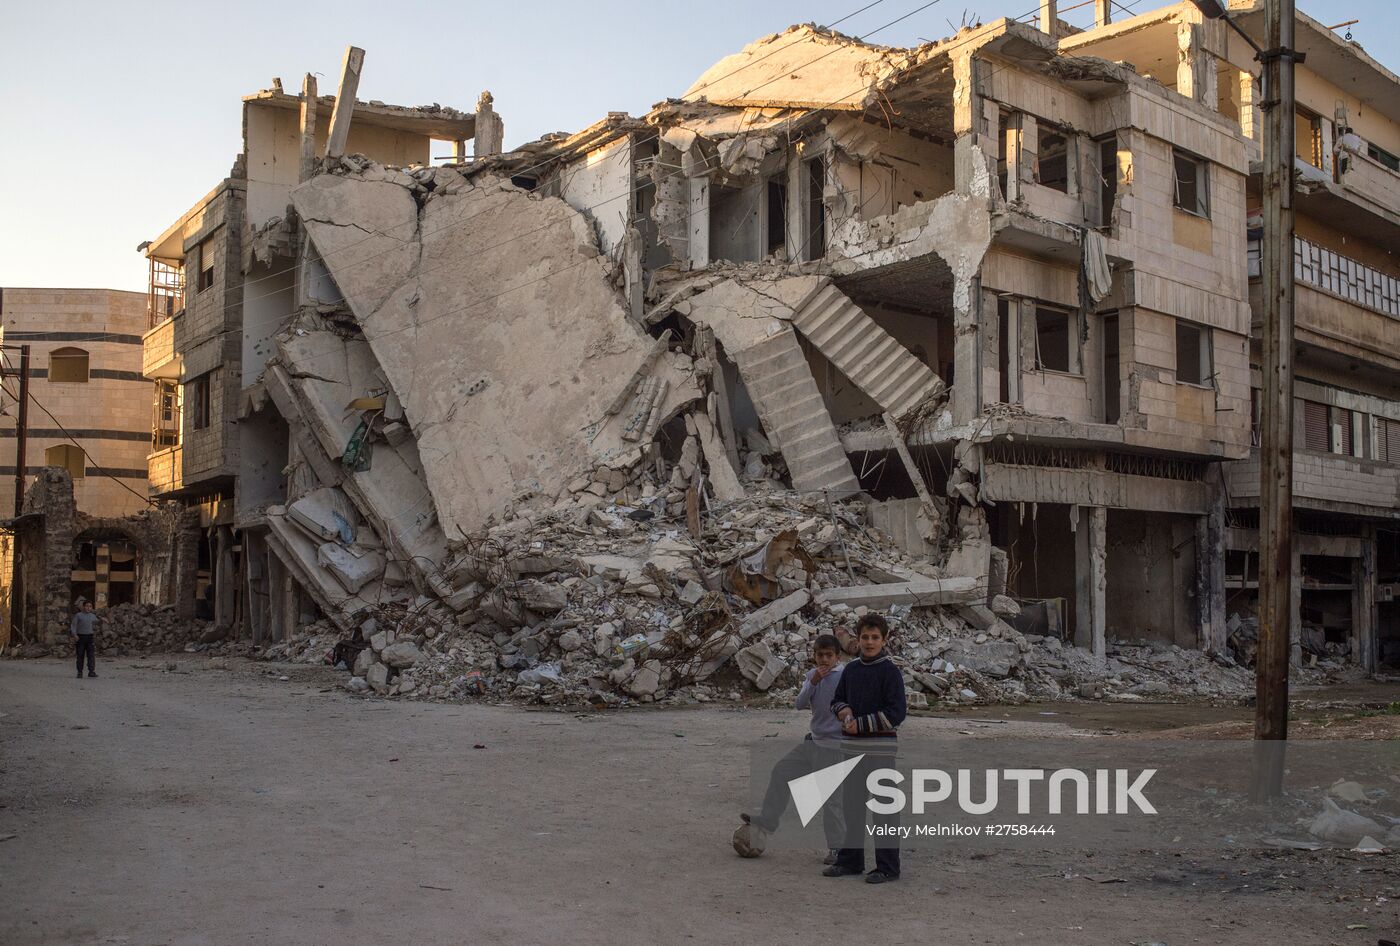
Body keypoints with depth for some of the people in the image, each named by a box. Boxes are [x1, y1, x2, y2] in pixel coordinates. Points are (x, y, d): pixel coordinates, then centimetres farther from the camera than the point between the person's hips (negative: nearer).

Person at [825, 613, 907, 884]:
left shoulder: (890, 671, -9)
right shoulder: (851, 669, 8)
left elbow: (897, 713, -15)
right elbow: (837, 699, 19)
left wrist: (859, 724, -14)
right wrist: (844, 711, -5)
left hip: (880, 748, -6)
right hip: (851, 747, 6)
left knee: (883, 807, 0)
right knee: (851, 805, 13)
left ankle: (887, 867, 7)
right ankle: (850, 860, 25)